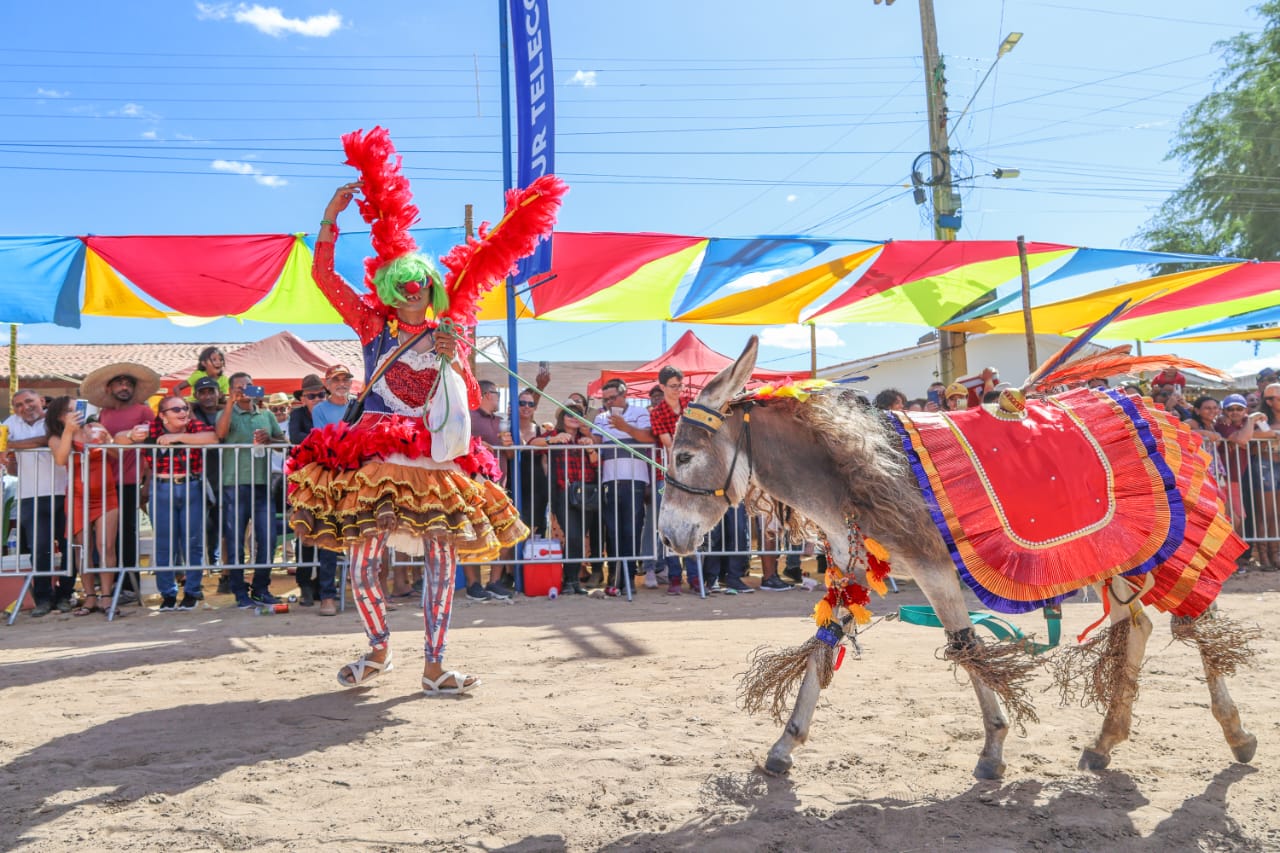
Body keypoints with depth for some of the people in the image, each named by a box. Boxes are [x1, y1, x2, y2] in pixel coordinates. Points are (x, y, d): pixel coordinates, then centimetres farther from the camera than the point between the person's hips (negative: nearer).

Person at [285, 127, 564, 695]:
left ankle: (434, 667, 9)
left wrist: (454, 360, -8)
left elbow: (469, 404, 6)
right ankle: (379, 647, 25)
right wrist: (331, 216, 1)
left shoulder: (448, 337, 11)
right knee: (361, 565, -2)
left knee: (442, 559, -2)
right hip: (374, 454, -1)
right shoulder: (373, 328, 7)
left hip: (434, 458, 1)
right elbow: (323, 275, 3)